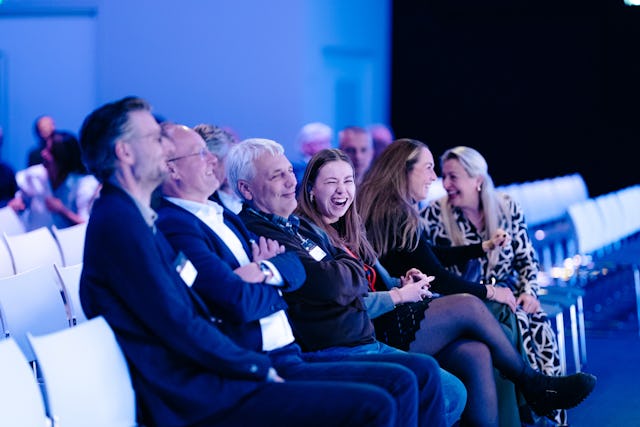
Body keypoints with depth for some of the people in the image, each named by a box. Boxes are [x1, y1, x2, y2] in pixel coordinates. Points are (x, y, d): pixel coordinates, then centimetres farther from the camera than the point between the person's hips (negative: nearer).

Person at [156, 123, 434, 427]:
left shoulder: (222, 217, 18)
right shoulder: (175, 226, -13)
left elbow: (296, 269, 12)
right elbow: (241, 303, -21)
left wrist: (264, 271, -10)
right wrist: (275, 284, 0)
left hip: (288, 355, 10)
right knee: (399, 383, -18)